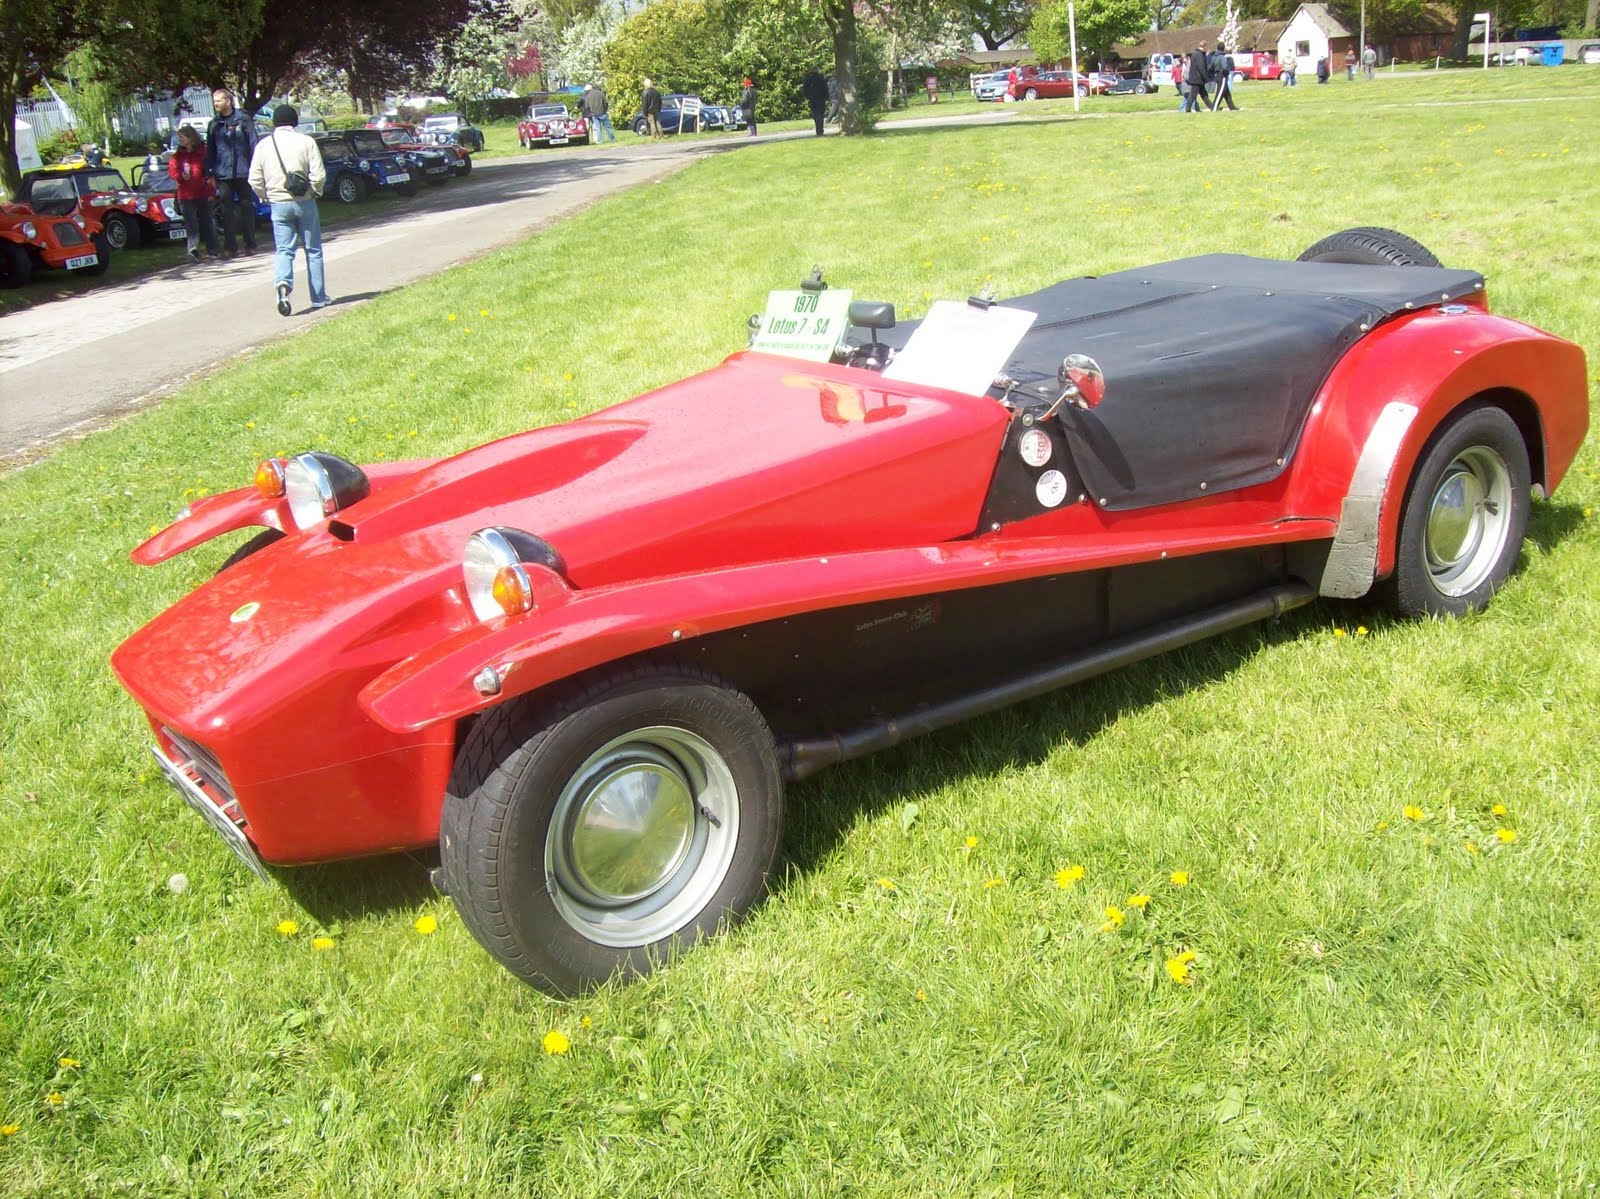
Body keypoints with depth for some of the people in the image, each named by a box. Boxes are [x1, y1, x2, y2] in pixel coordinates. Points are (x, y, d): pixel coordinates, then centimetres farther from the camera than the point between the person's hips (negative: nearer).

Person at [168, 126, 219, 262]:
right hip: (186, 195, 2)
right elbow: (172, 169, 7)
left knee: (207, 223, 6)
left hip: (203, 194, -2)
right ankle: (193, 250, -15)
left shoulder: (203, 152, -2)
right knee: (191, 224, -6)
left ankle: (212, 250, 15)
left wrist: (211, 190, -10)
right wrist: (181, 176, -15)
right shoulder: (178, 154, 8)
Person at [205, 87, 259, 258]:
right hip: (223, 173, 2)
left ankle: (250, 244, 14)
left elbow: (253, 145, -2)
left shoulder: (243, 120, -1)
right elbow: (210, 151, 12)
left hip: (243, 172, -2)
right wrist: (209, 173, 8)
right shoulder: (214, 124, 8)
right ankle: (228, 246, 5)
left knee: (247, 207, 6)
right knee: (227, 210, 2)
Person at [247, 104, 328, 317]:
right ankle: (319, 297, 13)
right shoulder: (306, 142, -7)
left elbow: (255, 180, 0)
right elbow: (319, 175, -12)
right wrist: (316, 192, 7)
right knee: (313, 250, 9)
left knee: (284, 250, 5)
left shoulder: (263, 145, 1)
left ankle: (283, 284, -23)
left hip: (279, 205, 2)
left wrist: (267, 195, 16)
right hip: (304, 202, -2)